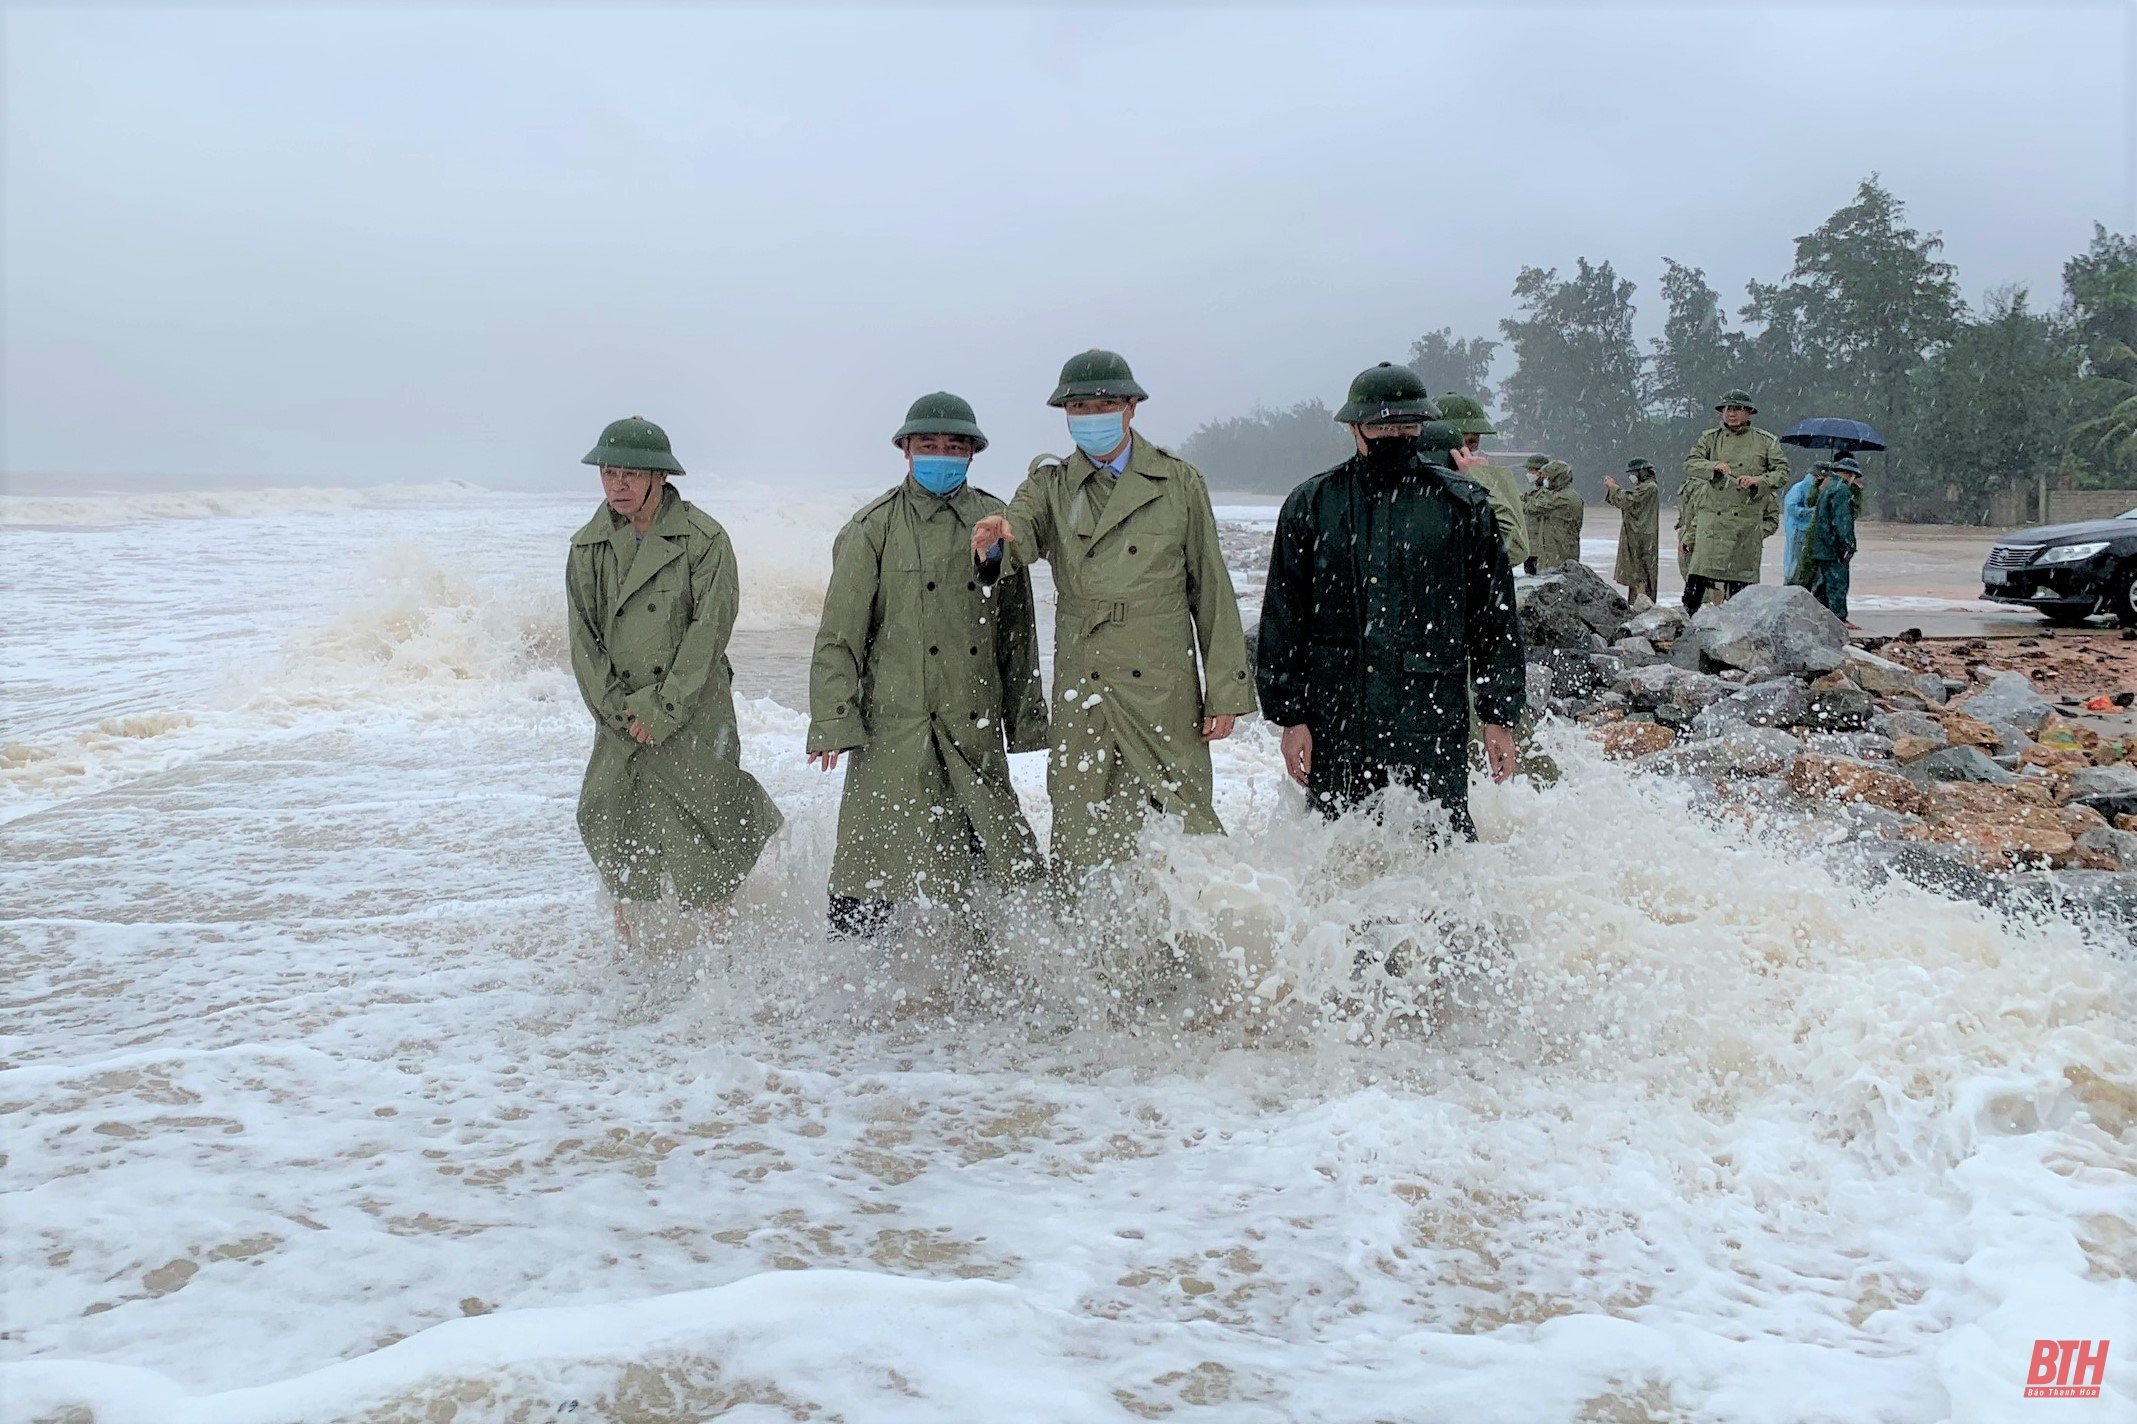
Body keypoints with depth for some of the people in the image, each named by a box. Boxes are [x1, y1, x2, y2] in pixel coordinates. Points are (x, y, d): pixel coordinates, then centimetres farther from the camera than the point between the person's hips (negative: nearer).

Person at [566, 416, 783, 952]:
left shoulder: (704, 538, -7)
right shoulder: (588, 546, 6)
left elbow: (709, 630, -11)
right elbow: (584, 637, 5)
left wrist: (662, 708, -13)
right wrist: (618, 709, -6)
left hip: (694, 714, -4)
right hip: (621, 721, 4)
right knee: (611, 826, 2)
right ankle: (631, 956, 18)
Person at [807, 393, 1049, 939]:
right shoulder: (874, 527, 1)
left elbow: (1018, 632, 14)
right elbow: (839, 633, 0)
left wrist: (1025, 719, 13)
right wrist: (833, 722, -9)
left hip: (976, 729, 3)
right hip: (896, 727, -3)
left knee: (1002, 852, 3)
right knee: (879, 859, 0)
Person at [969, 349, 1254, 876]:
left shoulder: (1179, 482, 7)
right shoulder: (1050, 487, 10)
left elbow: (1212, 591, 6)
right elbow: (1023, 523, -12)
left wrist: (1225, 691, 1)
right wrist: (1000, 535, -37)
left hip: (1165, 694, -1)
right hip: (1081, 697, 1)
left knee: (1190, 829, 0)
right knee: (1084, 850, 2)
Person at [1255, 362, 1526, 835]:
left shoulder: (1462, 504, 4)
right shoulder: (1312, 505, 6)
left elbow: (1495, 618, 7)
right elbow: (1282, 619, 6)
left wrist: (1499, 716, 4)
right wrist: (1290, 716, 1)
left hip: (1433, 724, -1)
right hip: (1335, 726, 1)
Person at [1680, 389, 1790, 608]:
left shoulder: (1766, 441, 9)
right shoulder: (1710, 438, 12)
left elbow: (1783, 472, 5)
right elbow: (1690, 464, 1)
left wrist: (1758, 480, -13)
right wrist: (1714, 466, -18)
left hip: (1748, 519, 0)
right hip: (1712, 517, 0)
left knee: (1741, 578, 3)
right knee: (1700, 568, -12)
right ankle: (1688, 613, -8)